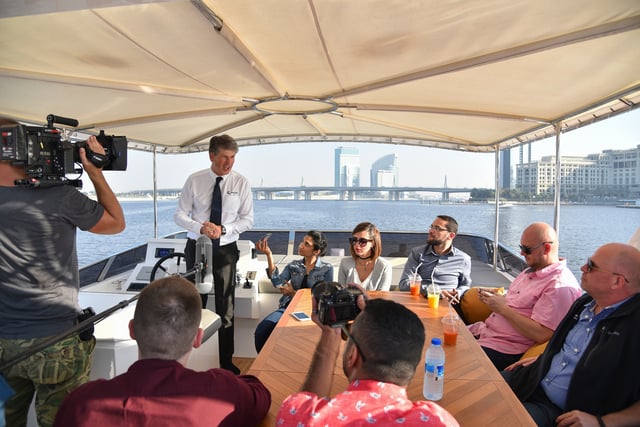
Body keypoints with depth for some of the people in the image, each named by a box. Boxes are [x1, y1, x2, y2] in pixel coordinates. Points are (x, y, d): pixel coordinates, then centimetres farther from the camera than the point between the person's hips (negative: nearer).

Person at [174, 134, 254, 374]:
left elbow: (247, 219, 0)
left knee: (226, 308, 6)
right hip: (197, 247, 0)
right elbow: (179, 215, 0)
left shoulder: (241, 183, -4)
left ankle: (226, 362, 19)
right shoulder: (194, 181, -4)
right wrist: (200, 228, -19)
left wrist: (223, 229, -16)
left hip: (226, 249, 0)